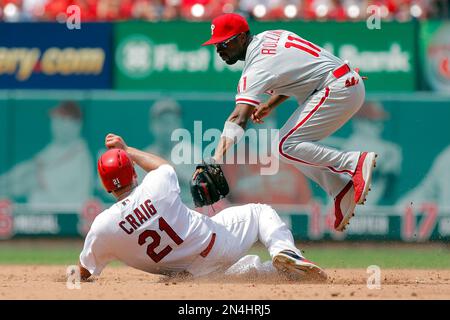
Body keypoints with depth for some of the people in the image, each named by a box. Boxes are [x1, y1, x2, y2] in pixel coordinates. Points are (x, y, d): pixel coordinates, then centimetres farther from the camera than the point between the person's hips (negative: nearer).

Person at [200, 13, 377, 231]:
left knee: (287, 146, -15)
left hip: (337, 88, -10)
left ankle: (356, 162, -19)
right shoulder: (265, 38, 10)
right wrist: (270, 104, 14)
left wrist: (216, 162, -40)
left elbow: (238, 119, -31)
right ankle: (343, 192, 4)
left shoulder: (257, 67, -19)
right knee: (296, 146, 11)